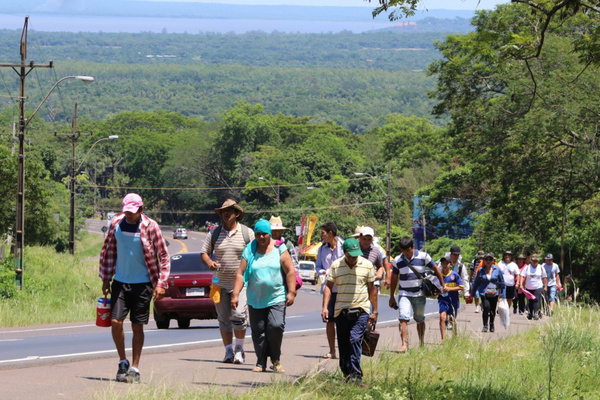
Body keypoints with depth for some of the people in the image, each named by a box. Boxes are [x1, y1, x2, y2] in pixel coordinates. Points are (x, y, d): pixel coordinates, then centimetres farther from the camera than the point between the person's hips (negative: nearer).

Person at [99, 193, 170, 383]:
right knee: (115, 322, -6)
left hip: (142, 284, -3)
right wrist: (105, 279, 11)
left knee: (137, 326, 1)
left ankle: (134, 368, 10)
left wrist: (161, 283, -10)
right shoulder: (116, 223, 1)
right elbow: (108, 250, 13)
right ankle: (123, 362, 14)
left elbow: (164, 256, -4)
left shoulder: (150, 227, -8)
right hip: (120, 282, 3)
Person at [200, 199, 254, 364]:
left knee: (239, 316, -15)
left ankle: (239, 348, 2)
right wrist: (209, 262, -13)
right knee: (224, 319, 5)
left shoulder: (247, 233, 1)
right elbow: (204, 252, 9)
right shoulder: (214, 233, 7)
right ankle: (229, 351, 13)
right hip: (220, 283, 3)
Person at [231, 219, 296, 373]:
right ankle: (261, 363, 11)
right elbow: (241, 274, 2)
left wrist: (291, 292, -5)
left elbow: (290, 271, 3)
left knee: (276, 326, -17)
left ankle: (276, 360, 2)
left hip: (277, 298, -2)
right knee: (258, 331, 0)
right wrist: (235, 294, -6)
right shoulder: (249, 251, 5)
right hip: (255, 299, 2)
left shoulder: (279, 249, 4)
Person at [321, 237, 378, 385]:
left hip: (361, 310, -2)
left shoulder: (367, 265, 3)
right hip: (341, 310, 2)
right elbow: (328, 286, 6)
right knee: (343, 344, 6)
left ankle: (355, 374, -17)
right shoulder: (336, 265, 2)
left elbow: (372, 289, 10)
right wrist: (325, 307, -5)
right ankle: (346, 372, 20)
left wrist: (374, 311, 11)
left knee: (355, 340, -16)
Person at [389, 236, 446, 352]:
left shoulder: (423, 257, -5)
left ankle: (422, 343, 30)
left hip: (419, 294, 0)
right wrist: (392, 297, 12)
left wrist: (443, 285, 11)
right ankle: (404, 344, -23)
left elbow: (435, 269, 7)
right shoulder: (398, 261, -1)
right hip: (404, 294, 0)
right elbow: (394, 278, 9)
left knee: (420, 320, 13)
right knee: (403, 318, -17)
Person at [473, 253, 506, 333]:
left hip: (494, 293, 1)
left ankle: (491, 324, 37)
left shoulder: (497, 270, 1)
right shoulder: (481, 270, 2)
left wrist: (503, 295, 3)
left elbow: (502, 283, 7)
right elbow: (476, 283, 12)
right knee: (486, 307, -22)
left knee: (493, 310, 10)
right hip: (484, 293, -1)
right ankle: (485, 326, -15)